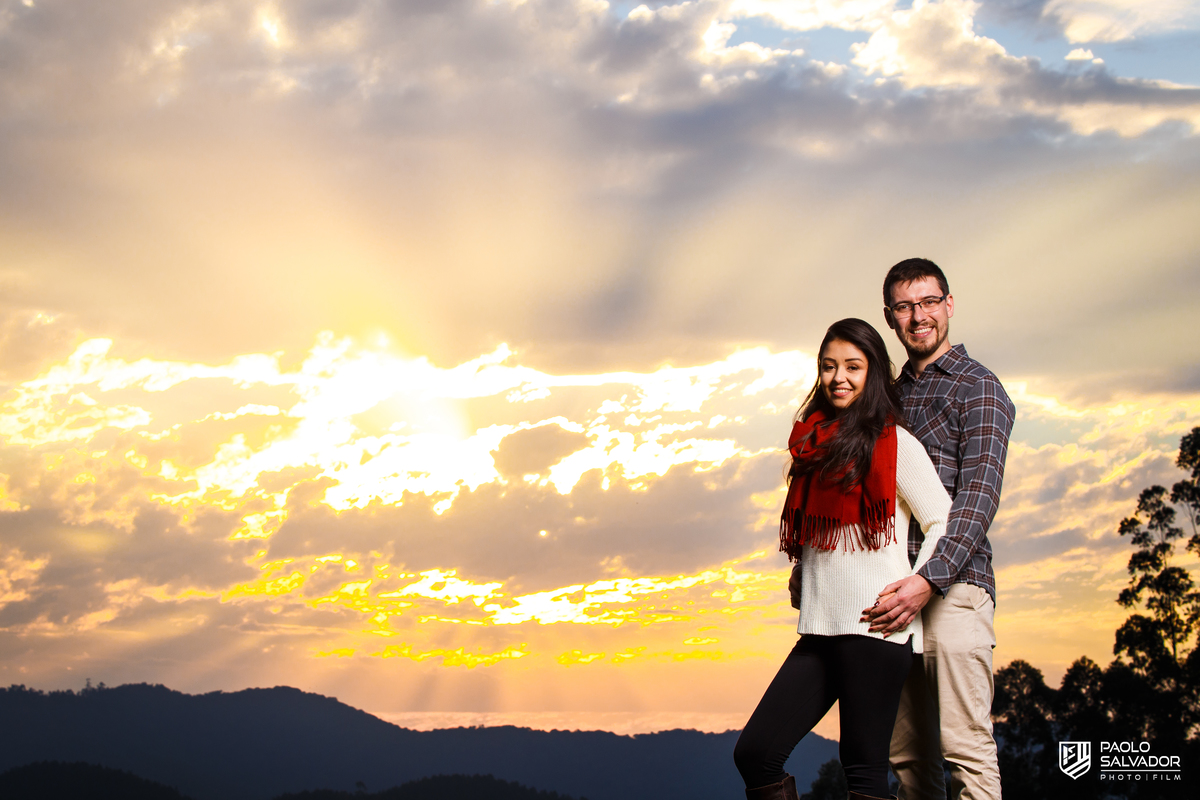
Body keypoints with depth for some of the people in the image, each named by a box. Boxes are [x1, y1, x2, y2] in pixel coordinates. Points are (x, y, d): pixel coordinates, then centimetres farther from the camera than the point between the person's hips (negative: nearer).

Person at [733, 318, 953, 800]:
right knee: (754, 753, -3)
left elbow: (944, 523, -4)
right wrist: (801, 577, 15)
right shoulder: (816, 444, 19)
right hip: (820, 632, 7)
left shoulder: (894, 443, -1)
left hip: (874, 629, -7)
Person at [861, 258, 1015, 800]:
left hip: (952, 587, -7)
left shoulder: (977, 388, 1)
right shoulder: (890, 395, 22)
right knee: (906, 755, 6)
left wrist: (929, 581, -24)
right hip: (895, 591, 7)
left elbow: (978, 495, -11)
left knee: (965, 747, -11)